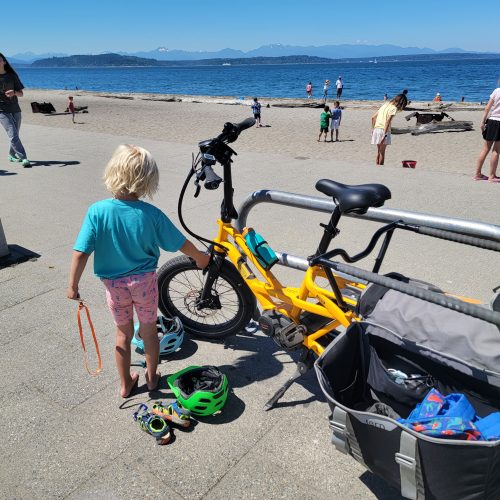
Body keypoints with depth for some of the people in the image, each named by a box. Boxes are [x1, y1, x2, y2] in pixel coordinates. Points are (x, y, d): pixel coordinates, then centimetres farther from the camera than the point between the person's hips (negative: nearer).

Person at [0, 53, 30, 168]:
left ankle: (12, 155, 34)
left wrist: (14, 92, -15)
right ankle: (23, 158, -20)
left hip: (15, 109, 3)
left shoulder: (12, 75, 7)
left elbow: (21, 94, 6)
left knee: (15, 135, 14)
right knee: (13, 135, -15)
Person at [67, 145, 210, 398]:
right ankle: (152, 377, 39)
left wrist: (73, 285, -3)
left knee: (123, 333, 20)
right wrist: (200, 258, 12)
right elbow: (182, 244, -7)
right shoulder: (151, 214, -18)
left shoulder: (97, 211, -18)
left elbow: (80, 253, -18)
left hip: (114, 284, 1)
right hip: (145, 281, -1)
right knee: (149, 330, 20)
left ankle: (126, 384, 36)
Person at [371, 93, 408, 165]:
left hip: (376, 129, 7)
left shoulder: (385, 105, 18)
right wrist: (385, 134, -22)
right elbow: (387, 121, -19)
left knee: (379, 152, 15)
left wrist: (374, 129, 21)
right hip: (383, 130, -7)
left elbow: (373, 117, 17)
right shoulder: (393, 108, -6)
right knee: (382, 152, 2)